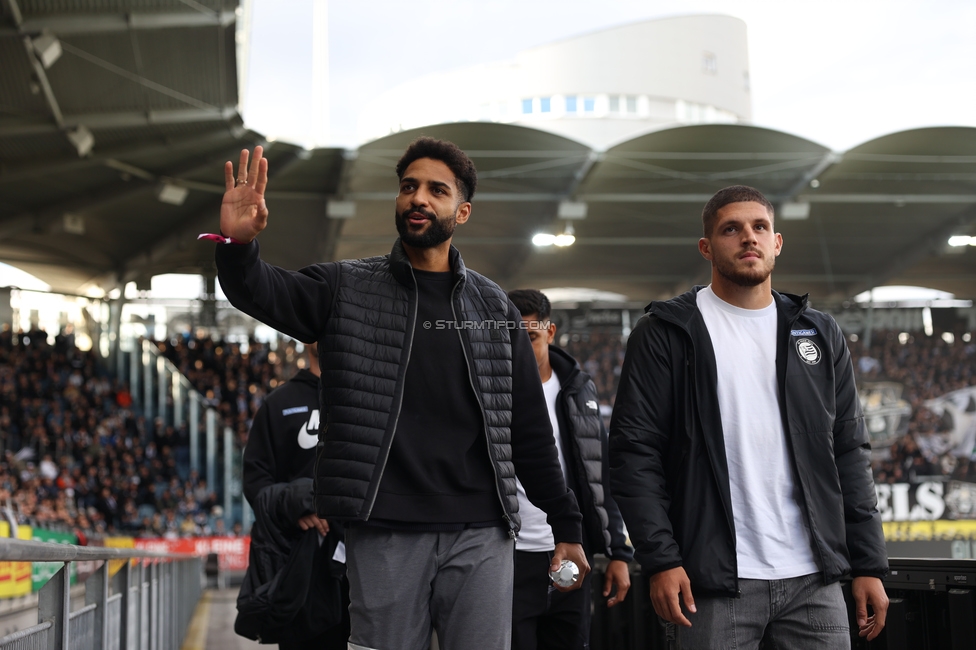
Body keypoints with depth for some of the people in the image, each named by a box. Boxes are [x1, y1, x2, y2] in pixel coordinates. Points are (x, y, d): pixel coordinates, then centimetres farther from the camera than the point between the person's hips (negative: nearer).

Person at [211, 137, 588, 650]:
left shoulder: (493, 307, 11)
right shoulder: (348, 289, 7)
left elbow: (529, 430, 13)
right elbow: (263, 292, -10)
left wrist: (566, 525, 10)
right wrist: (237, 243, -33)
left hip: (481, 533, 1)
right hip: (384, 534, -1)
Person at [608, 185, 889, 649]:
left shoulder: (820, 334, 14)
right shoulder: (665, 334, 2)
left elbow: (849, 454, 14)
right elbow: (634, 450, -4)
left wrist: (869, 564, 7)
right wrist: (660, 560, -13)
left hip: (813, 580, 4)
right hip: (714, 583, -3)